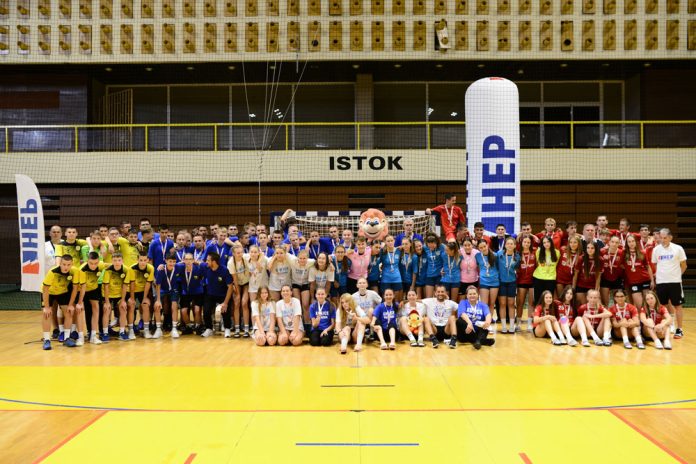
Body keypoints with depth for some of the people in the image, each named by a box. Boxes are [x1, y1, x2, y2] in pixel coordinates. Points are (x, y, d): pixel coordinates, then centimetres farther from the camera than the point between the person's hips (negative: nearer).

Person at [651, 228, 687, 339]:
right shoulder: (656, 249, 3)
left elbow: (683, 266, 4)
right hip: (660, 282, 2)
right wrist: (656, 275, 7)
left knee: (678, 305, 3)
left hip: (675, 281, -2)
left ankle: (679, 329, 11)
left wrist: (677, 275, 5)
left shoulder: (678, 249, -4)